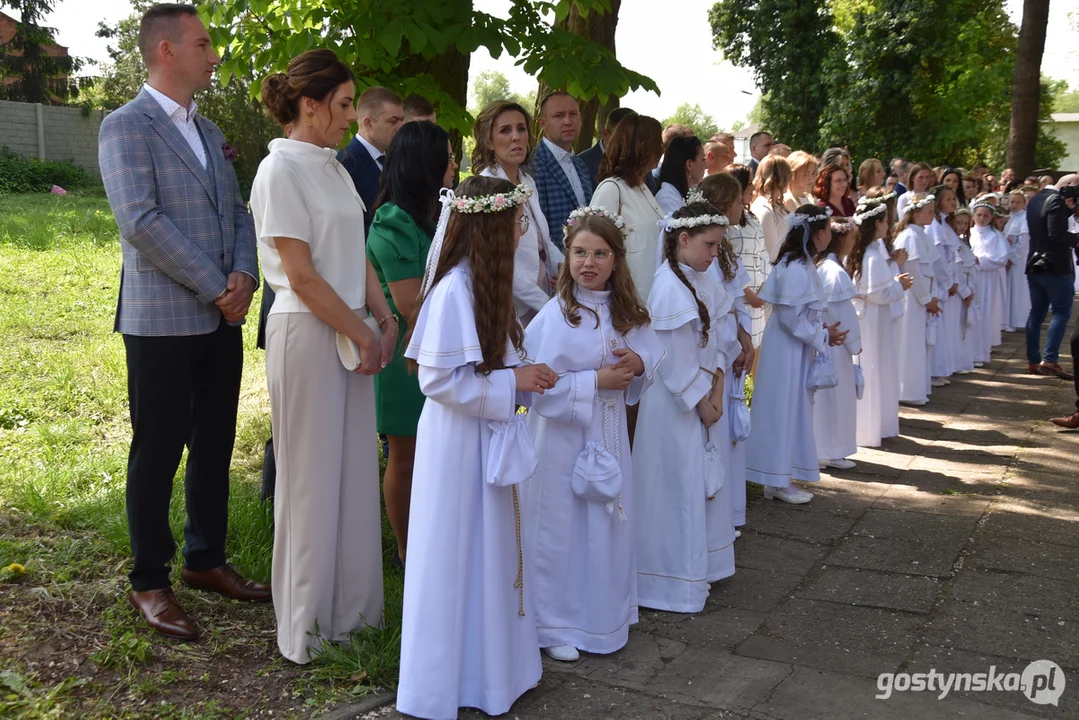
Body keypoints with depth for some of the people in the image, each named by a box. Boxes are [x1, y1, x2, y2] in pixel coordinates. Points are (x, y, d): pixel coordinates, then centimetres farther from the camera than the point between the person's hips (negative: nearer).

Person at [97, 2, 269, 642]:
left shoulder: (209, 131, 16)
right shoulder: (127, 126, -8)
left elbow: (238, 212, 14)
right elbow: (141, 221, -18)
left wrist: (244, 275, -6)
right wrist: (217, 289, -16)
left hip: (222, 319, 7)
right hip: (163, 320, -7)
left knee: (215, 447, 14)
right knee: (158, 454, 3)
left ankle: (206, 560, 29)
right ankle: (150, 583, 17)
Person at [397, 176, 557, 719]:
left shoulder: (487, 284, 7)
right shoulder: (454, 290, -21)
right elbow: (439, 379, -23)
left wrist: (525, 379, 3)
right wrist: (511, 381, -18)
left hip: (488, 439, 9)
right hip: (458, 443, -9)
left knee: (491, 552, 18)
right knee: (454, 556, 4)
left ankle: (489, 664, 34)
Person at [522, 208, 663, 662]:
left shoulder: (627, 313, 3)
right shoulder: (553, 315, -14)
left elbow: (654, 356, 13)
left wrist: (639, 364, -10)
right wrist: (596, 381, -20)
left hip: (608, 434, 5)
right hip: (561, 435, -5)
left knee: (607, 526, 14)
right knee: (559, 529, 5)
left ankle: (604, 617, 32)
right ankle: (555, 626, 22)